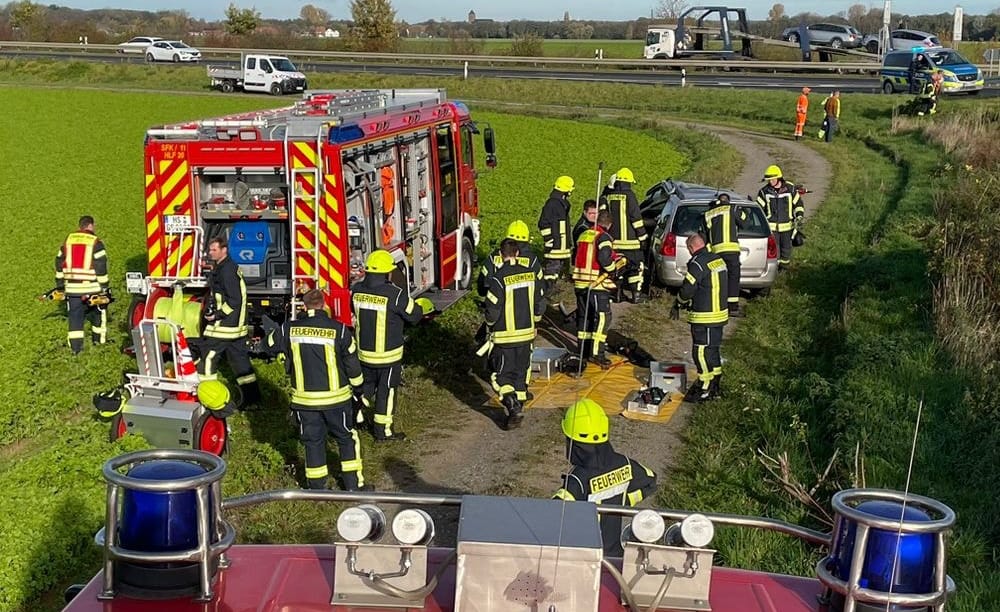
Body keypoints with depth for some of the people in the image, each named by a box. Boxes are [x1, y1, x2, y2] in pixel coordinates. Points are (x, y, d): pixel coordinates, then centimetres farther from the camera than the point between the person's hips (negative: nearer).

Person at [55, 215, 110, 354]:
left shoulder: (68, 240, 8)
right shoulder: (95, 242, -7)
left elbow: (59, 263, 13)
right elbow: (101, 267, -11)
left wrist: (60, 285, 22)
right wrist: (104, 287, -5)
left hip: (72, 287, 3)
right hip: (91, 286, -3)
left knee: (75, 316, 7)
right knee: (99, 310, 18)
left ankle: (75, 346, 3)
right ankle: (99, 338, 27)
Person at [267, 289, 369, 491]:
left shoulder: (289, 329, -6)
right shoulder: (338, 330, -12)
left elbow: (270, 346, 14)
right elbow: (352, 364, -5)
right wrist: (358, 387, 12)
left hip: (304, 398, 2)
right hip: (336, 397, -2)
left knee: (313, 441, 14)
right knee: (347, 438, 14)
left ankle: (316, 488, 19)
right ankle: (353, 484, 17)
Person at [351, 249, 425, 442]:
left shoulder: (357, 290, -6)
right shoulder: (395, 294, -23)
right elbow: (414, 315, -11)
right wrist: (422, 307, 11)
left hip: (363, 352, 5)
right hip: (387, 354, -5)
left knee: (366, 384, 27)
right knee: (386, 390, 9)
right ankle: (383, 431, 19)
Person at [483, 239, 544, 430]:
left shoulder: (498, 279, -18)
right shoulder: (531, 275, -1)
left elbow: (492, 311, -15)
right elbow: (539, 305, 7)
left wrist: (491, 324, 7)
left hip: (505, 337, -5)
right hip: (526, 333, 5)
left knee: (501, 375, 3)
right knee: (521, 373, 19)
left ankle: (514, 408, -13)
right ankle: (519, 404, 27)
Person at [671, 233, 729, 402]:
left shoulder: (697, 264, -18)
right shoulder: (718, 260, 10)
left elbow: (687, 290, -18)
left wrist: (677, 306, 2)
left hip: (704, 318, -9)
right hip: (720, 313, 9)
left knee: (702, 352, -2)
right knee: (714, 349, 18)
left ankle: (704, 390, 3)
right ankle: (716, 386, 27)